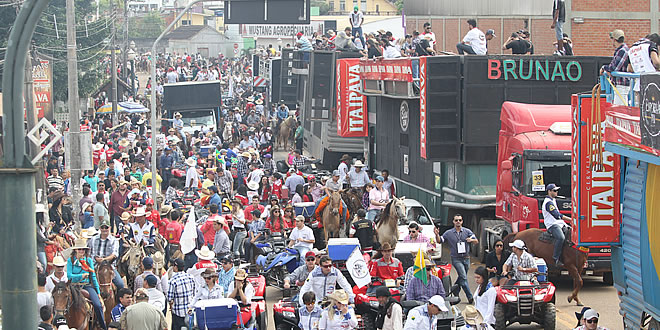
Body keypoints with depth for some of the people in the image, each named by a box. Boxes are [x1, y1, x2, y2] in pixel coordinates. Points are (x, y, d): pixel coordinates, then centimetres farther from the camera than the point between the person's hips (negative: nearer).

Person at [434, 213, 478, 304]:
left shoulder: (467, 231, 5)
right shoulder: (448, 233, 3)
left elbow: (476, 241, 2)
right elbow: (439, 241, 5)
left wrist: (471, 240, -21)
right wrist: (437, 235, -16)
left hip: (466, 258, 3)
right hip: (456, 259, -3)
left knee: (462, 277, 12)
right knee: (463, 277, -14)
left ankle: (455, 290, 37)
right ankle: (470, 297, -17)